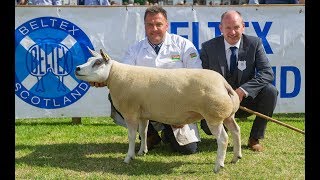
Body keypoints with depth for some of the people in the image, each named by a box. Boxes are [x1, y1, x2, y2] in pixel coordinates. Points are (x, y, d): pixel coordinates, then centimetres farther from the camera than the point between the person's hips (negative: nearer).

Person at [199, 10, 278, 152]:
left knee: (270, 91, -27)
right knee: (208, 126, -28)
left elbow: (267, 73, -15)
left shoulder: (254, 43, -7)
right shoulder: (208, 47, -6)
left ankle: (255, 138, -8)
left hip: (246, 100, 1)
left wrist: (243, 90, -29)